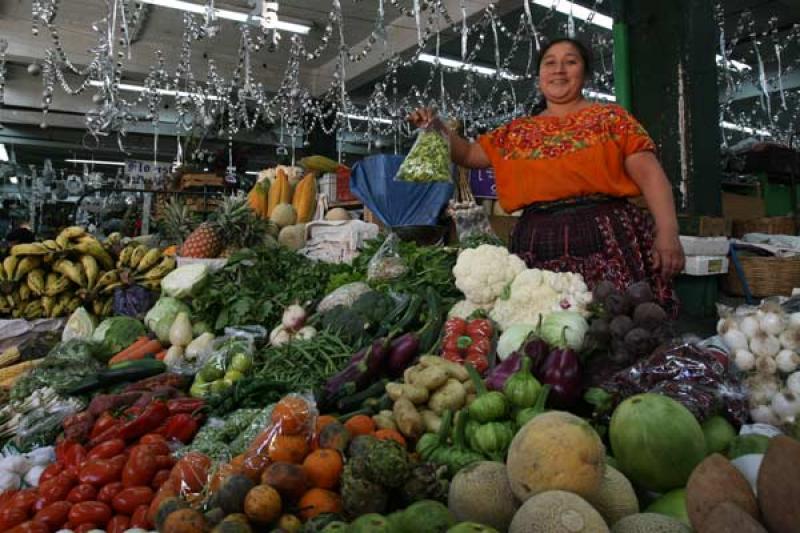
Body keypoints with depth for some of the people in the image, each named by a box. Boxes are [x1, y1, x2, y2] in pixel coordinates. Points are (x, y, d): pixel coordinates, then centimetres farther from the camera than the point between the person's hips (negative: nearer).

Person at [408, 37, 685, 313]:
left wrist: (667, 231, -10)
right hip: (538, 248, 2)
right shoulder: (517, 131, 17)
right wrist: (437, 127, 5)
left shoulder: (611, 117, 8)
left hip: (608, 241, -2)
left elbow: (649, 173, 1)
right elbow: (467, 154, 22)